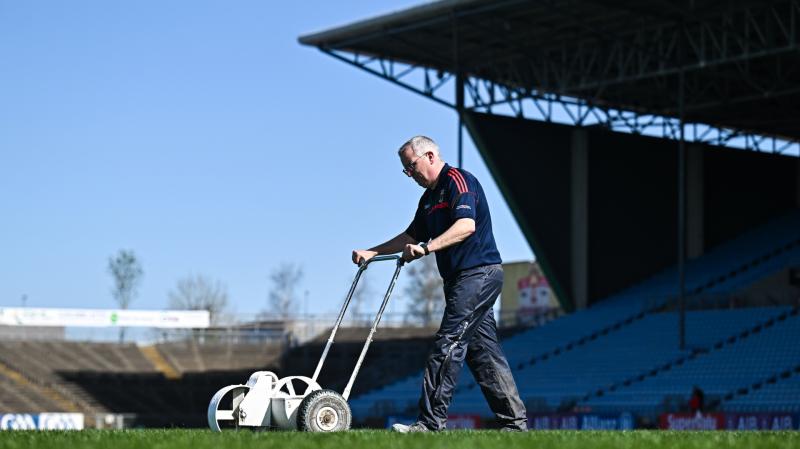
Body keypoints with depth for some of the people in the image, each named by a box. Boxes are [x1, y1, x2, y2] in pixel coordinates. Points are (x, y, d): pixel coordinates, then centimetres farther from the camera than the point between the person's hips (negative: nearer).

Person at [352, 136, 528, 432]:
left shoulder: (458, 180, -11)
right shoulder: (429, 198, 20)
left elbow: (466, 226, -26)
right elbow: (411, 236, 28)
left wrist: (426, 248, -32)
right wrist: (371, 253, 20)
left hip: (477, 273, -10)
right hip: (463, 279, 10)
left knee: (448, 345, -13)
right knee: (483, 351, 8)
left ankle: (431, 421, -14)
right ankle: (514, 420, 10)